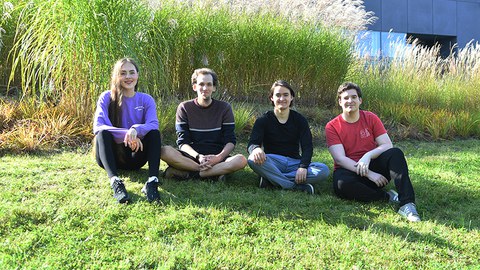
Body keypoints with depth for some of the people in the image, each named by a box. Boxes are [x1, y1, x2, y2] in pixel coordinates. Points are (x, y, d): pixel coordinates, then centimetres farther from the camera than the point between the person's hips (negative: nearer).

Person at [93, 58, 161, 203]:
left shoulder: (146, 100, 2)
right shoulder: (107, 97, -3)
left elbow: (153, 125, -15)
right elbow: (98, 127, -17)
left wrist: (136, 129, -38)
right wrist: (126, 134, -32)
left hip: (135, 155, 1)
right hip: (112, 155, -1)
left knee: (154, 133, -22)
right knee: (102, 134, -29)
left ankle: (152, 181, -41)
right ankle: (115, 181, -48)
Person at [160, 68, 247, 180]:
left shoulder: (224, 108, 4)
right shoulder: (184, 108, 3)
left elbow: (230, 141, -1)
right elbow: (182, 142, -3)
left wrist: (219, 157, -21)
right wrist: (198, 157, -22)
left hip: (217, 157, 0)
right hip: (192, 156, 0)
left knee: (241, 160, -31)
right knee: (165, 151, -29)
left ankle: (186, 173, -25)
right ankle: (214, 173, -26)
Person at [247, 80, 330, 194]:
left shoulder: (300, 120, 6)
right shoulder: (263, 120, 3)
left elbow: (307, 147, -3)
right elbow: (252, 143, -11)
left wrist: (303, 167, -23)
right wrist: (256, 149, -38)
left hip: (294, 163, 2)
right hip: (272, 162, -2)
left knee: (324, 170, -26)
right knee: (253, 159, -35)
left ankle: (271, 179, -28)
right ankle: (297, 187, -31)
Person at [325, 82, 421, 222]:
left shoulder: (371, 118, 2)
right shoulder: (332, 126, -6)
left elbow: (388, 145, -5)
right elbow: (340, 159, -15)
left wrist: (368, 156, -26)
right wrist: (369, 174, -24)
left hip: (373, 165, 2)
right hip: (349, 170, -2)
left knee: (395, 153, -25)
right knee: (342, 184, -37)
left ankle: (407, 204, -35)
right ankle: (387, 196, -20)